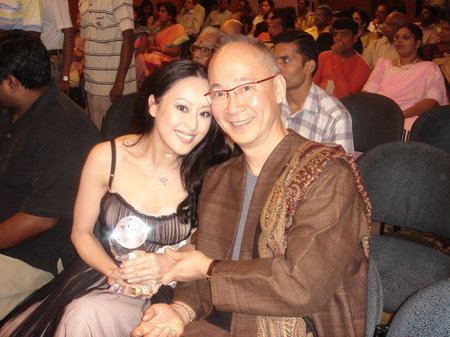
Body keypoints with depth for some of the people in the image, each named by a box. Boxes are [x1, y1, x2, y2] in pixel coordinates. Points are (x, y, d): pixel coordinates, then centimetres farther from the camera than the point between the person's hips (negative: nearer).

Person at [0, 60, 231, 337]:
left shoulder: (207, 174, -13)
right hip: (101, 277, 2)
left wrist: (168, 264, -16)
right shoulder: (107, 157, -9)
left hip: (162, 294, -1)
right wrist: (114, 271, -12)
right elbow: (81, 232, 4)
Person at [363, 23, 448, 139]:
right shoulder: (384, 63, 25)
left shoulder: (429, 68, 12)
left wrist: (401, 115, -21)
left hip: (406, 119, -3)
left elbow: (433, 101, -4)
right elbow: (367, 92, 12)